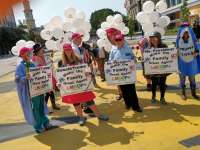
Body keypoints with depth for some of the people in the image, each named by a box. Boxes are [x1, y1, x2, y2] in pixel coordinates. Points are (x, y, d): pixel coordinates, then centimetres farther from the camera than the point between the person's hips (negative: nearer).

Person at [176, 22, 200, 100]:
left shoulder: (193, 40, -4)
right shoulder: (179, 42, -5)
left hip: (191, 62, 1)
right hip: (182, 63, -1)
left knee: (192, 78, 9)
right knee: (182, 78, 7)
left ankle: (194, 93, 25)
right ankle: (184, 93, 22)